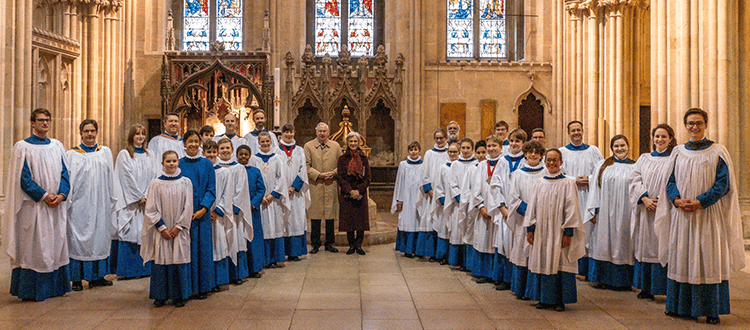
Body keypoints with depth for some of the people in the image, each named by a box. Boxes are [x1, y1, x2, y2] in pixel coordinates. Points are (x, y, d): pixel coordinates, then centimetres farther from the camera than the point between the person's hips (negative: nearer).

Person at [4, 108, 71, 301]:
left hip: (57, 206, 5)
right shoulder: (22, 147, -2)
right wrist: (44, 195, -17)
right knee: (33, 247, -1)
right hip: (34, 206, -5)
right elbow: (23, 177, -8)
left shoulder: (57, 146, 12)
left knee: (56, 244, 9)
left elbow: (64, 173, 8)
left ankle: (55, 286, 18)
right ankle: (31, 290, 8)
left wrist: (61, 194, -9)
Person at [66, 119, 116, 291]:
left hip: (100, 204, 3)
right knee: (79, 237, -1)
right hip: (80, 204, -3)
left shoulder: (105, 152, 10)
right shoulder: (71, 154, 2)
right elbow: (67, 180, 0)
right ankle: (77, 279, 6)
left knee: (100, 237, 6)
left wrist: (111, 200, 8)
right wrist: (67, 200, -7)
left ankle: (97, 276, 15)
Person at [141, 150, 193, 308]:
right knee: (161, 260, 2)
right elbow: (151, 209, -1)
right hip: (160, 230, 0)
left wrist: (178, 227, -8)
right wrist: (162, 228, -9)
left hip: (179, 230, 0)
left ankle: (178, 296, 12)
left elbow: (188, 208, 0)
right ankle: (160, 296, 15)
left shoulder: (185, 182, 2)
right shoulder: (155, 184, 1)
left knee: (179, 260, 2)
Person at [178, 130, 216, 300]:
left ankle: (202, 287, 14)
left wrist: (203, 208, -11)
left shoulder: (207, 164, 5)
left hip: (202, 213, 1)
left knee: (203, 249, 4)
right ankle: (187, 287, 11)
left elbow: (211, 189, 2)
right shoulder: (179, 164, 4)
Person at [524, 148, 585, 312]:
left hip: (559, 231, -3)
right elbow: (532, 206, 10)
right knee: (542, 262, 7)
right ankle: (544, 298, 18)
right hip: (541, 232, 4)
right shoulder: (540, 183, 9)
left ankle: (559, 300, 12)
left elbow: (571, 209, -5)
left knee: (559, 263, 0)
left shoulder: (567, 183, -2)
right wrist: (530, 228, 3)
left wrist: (568, 232, -11)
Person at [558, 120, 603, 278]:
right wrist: (574, 180, -11)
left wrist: (590, 181, -10)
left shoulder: (593, 151, 11)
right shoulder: (561, 151, 7)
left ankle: (585, 269, 6)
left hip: (588, 199, 1)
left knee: (587, 229, -1)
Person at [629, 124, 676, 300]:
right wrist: (645, 198, -11)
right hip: (645, 211, 4)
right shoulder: (644, 159, 15)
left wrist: (661, 200, -17)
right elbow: (635, 180, 4)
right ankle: (646, 288, 14)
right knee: (645, 246, 6)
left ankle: (667, 289, 4)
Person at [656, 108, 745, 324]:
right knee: (681, 257, 5)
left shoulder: (718, 152, 1)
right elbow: (671, 181, 10)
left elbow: (723, 183, -5)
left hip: (708, 215, -3)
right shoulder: (678, 152, 10)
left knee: (708, 260, 0)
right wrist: (676, 199, -9)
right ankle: (683, 307, 16)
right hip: (681, 216, 3)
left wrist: (700, 202, -17)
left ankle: (711, 310, 11)